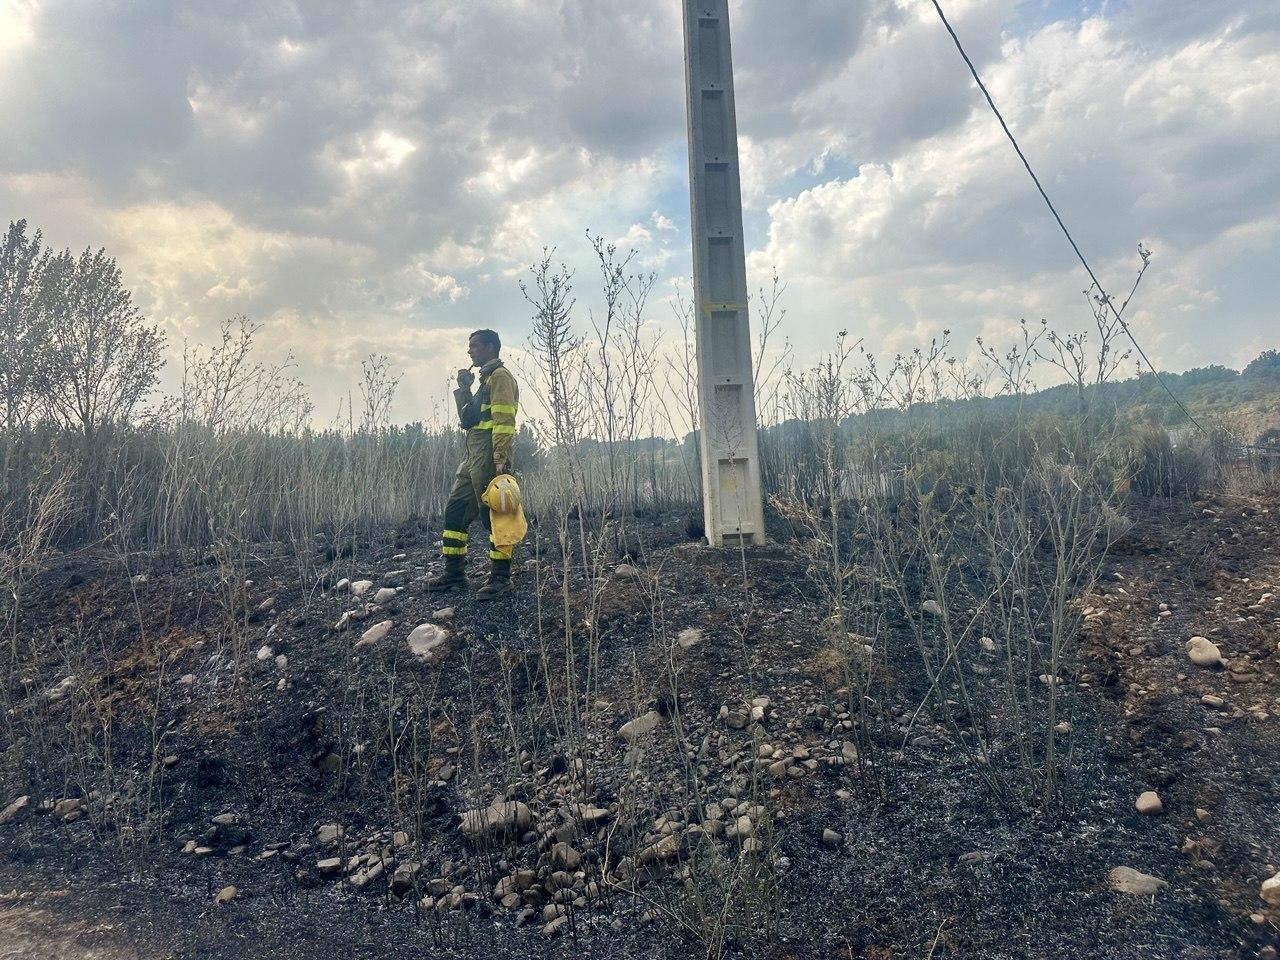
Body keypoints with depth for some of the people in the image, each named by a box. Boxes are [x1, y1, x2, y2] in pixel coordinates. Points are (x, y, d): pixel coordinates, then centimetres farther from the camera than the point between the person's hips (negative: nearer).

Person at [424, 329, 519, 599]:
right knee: (455, 510, 10)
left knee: (493, 515, -7)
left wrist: (500, 462, -25)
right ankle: (454, 574, 16)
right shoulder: (486, 378, 24)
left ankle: (500, 578, -1)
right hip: (473, 458, 10)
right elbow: (467, 420, 25)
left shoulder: (500, 376, -7)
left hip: (489, 457, -10)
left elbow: (504, 421, -17)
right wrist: (464, 389, 13)